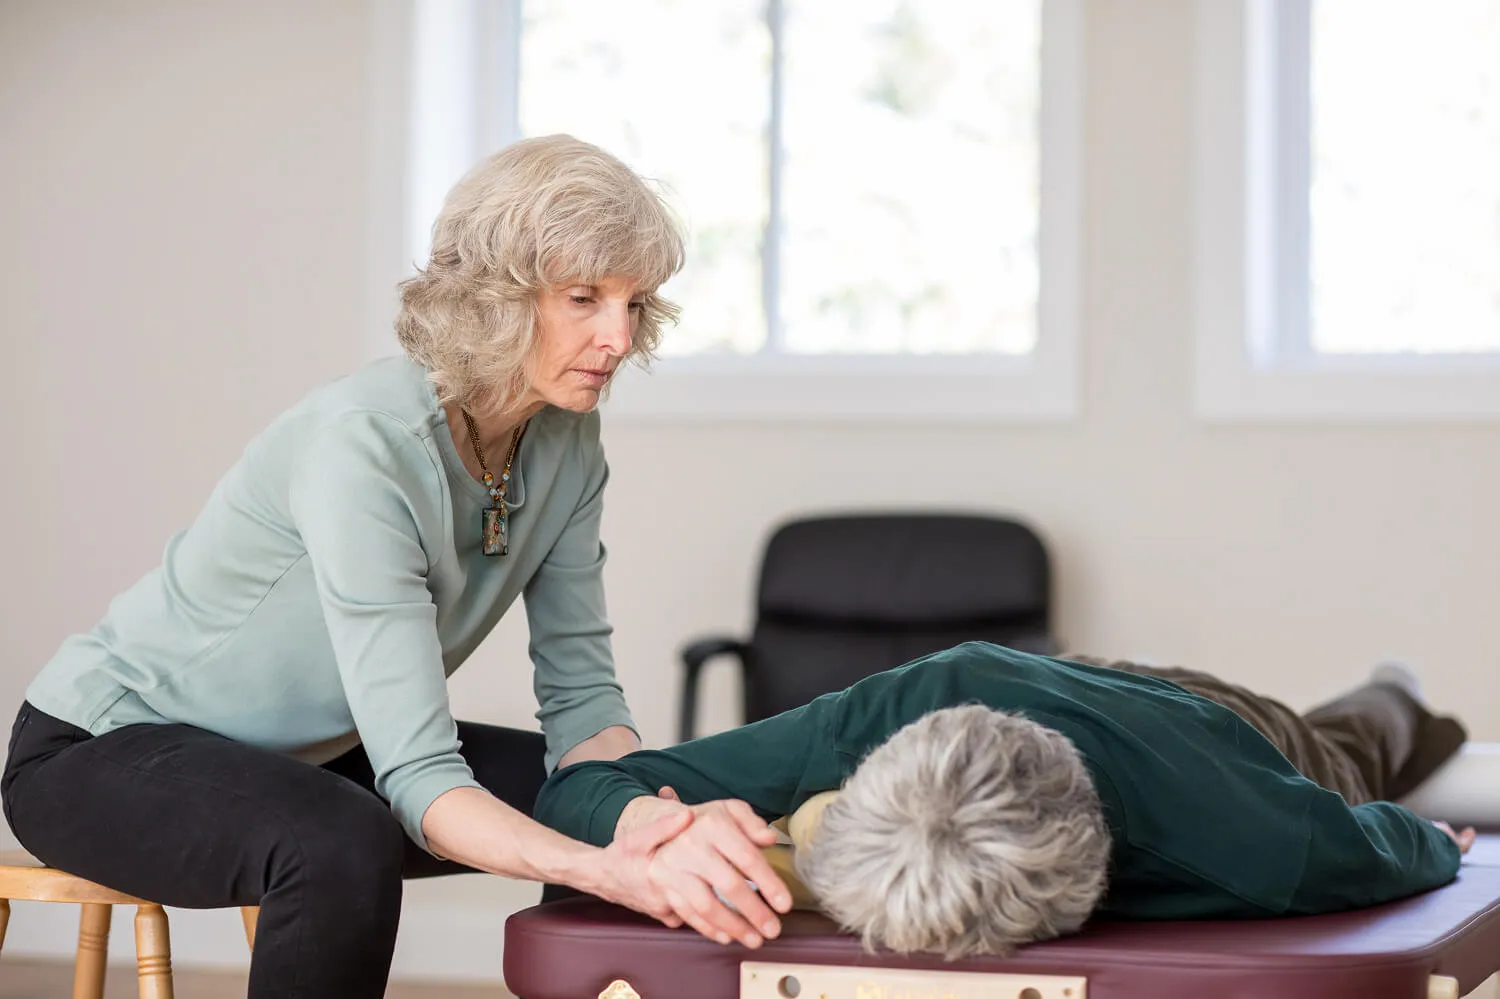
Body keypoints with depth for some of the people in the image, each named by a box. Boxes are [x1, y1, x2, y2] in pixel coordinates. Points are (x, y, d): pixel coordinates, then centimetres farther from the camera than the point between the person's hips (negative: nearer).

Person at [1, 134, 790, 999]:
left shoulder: (566, 439, -8)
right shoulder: (363, 444, -32)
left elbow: (581, 693, -7)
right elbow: (419, 781, -36)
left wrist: (648, 826, -28)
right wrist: (605, 870, -52)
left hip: (312, 756, 8)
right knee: (344, 845, -36)